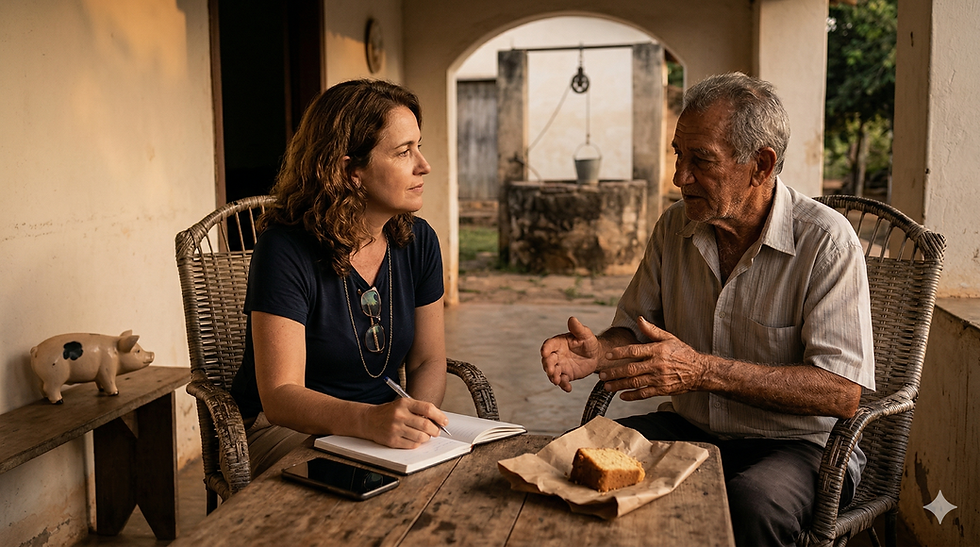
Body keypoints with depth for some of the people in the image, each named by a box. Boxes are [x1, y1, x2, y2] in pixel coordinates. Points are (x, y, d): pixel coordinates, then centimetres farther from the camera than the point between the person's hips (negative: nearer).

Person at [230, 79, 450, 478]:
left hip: (381, 425, 5)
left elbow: (429, 360, 4)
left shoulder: (418, 241, 0)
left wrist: (413, 419, -17)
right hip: (286, 430, -5)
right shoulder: (286, 250, -19)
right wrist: (369, 420, -41)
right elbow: (279, 396, -23)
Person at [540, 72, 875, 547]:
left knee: (752, 502, -36)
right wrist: (599, 352, -13)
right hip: (688, 428, 4)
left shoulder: (826, 242, -15)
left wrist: (704, 370, -31)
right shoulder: (674, 227, 2)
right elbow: (635, 327, 13)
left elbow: (843, 393, -22)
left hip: (795, 442, -4)